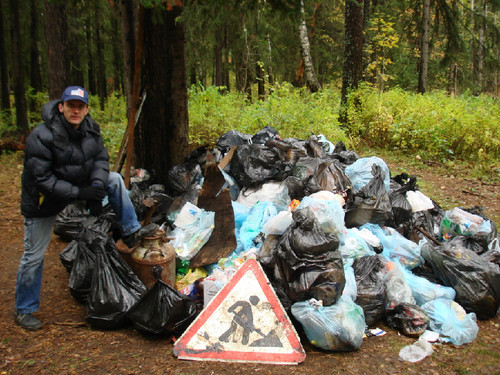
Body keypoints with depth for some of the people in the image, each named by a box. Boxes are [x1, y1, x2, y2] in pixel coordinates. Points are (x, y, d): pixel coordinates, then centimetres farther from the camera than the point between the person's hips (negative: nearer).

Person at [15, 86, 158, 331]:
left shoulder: (90, 129, -9)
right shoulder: (42, 136, -29)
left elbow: (101, 158, -3)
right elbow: (42, 179, -30)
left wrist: (96, 186, -21)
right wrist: (79, 193, -32)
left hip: (78, 183, 6)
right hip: (44, 200, -5)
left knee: (115, 180, -7)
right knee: (34, 255, 2)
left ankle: (131, 232, 2)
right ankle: (23, 310, 19)